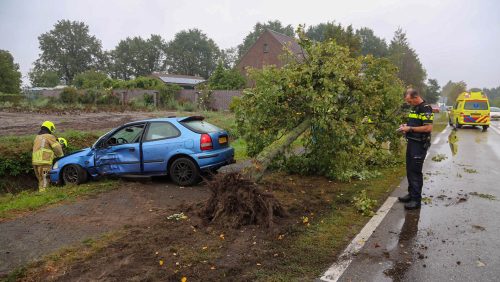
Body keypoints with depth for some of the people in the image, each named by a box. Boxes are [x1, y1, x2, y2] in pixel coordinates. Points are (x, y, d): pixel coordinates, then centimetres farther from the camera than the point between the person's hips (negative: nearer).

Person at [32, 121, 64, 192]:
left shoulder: (37, 137, 23)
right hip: (44, 162, -8)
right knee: (45, 181, -9)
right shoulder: (49, 136, -3)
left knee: (41, 181, 15)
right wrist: (61, 156, 11)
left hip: (35, 162, 8)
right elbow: (57, 148, -5)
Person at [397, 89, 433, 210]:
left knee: (415, 171, -6)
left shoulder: (425, 109, -15)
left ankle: (416, 200, 1)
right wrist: (406, 126, 8)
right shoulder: (414, 108, 14)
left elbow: (428, 128, -23)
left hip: (420, 144, -9)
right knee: (410, 170, 15)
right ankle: (411, 194, 26)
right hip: (411, 142, 9)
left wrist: (410, 128, -19)